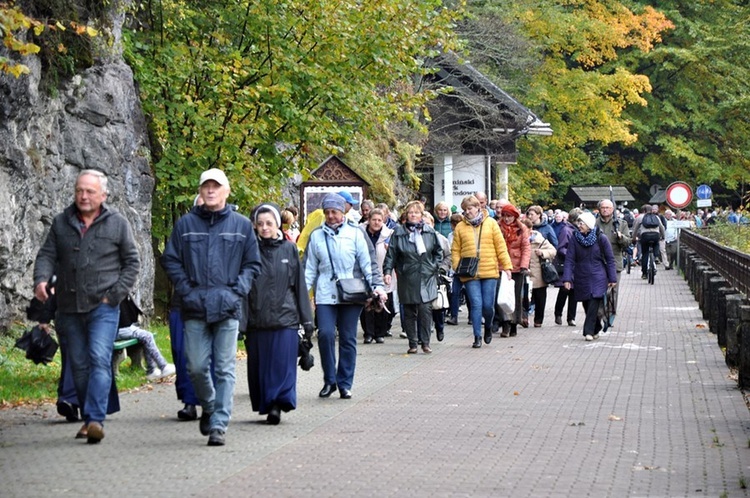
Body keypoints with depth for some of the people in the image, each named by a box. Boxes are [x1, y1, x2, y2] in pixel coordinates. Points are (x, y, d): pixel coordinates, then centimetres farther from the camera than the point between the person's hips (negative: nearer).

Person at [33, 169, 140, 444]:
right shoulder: (61, 223, 9)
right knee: (78, 365, 9)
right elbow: (47, 255, 7)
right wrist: (41, 279, -14)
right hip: (70, 308, 4)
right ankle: (88, 418, 20)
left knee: (100, 359, -18)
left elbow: (132, 262, 5)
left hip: (103, 307, -4)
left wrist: (115, 294, -5)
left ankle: (96, 419, -25)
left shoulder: (118, 224, 1)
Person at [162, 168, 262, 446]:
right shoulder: (185, 224, 8)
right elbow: (170, 260, 9)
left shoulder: (241, 225, 8)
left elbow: (252, 264, 12)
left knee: (224, 369, -3)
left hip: (227, 308, -1)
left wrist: (237, 291, -3)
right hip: (195, 308, 1)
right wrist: (186, 290, -2)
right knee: (197, 367, 1)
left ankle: (219, 425, -1)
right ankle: (208, 407, 28)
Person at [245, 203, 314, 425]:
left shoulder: (289, 249, 6)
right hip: (256, 320, 1)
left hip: (285, 317, -1)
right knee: (259, 365, 4)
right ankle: (266, 405, 13)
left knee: (283, 363, -6)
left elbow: (299, 285, 8)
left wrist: (307, 320, 6)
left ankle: (277, 404, -5)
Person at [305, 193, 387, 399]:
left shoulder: (355, 233, 6)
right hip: (325, 295, 0)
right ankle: (329, 380, 2)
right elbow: (310, 268, 12)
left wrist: (376, 285, -7)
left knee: (348, 339, 2)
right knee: (325, 334, -13)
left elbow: (366, 263, 5)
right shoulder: (317, 236, 10)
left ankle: (345, 384, 12)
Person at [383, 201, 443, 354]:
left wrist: (435, 266, 6)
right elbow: (391, 254, -2)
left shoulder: (429, 232, 6)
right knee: (409, 312, 4)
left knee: (425, 310, -8)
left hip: (427, 278, 0)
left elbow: (438, 251, 17)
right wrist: (387, 271, -12)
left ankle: (425, 342, 0)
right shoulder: (398, 233, 0)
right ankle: (412, 343, 12)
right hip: (407, 279, 0)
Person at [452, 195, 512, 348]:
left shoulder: (490, 223, 6)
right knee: (476, 304, -5)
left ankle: (488, 327, 29)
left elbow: (500, 246, 4)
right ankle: (477, 337, 3)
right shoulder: (460, 227, 6)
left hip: (490, 271, 0)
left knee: (488, 305, 1)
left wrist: (506, 266, 0)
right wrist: (457, 268, -7)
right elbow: (455, 251, 6)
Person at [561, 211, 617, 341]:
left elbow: (610, 259, 1)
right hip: (581, 278, 2)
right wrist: (567, 278, -12)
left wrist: (612, 278, -1)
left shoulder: (601, 238, -4)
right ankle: (596, 329, 23)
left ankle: (589, 331, -13)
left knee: (594, 304, -15)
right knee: (587, 305, 6)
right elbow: (569, 259, -4)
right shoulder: (575, 238, -1)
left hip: (598, 278, -2)